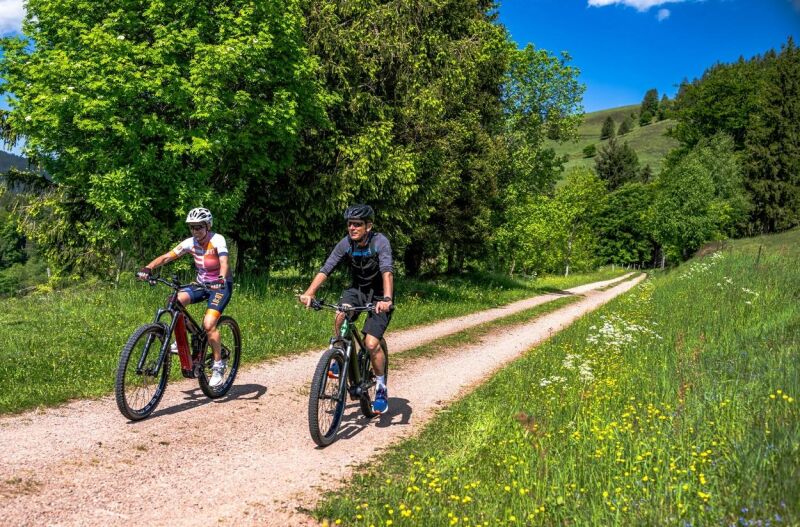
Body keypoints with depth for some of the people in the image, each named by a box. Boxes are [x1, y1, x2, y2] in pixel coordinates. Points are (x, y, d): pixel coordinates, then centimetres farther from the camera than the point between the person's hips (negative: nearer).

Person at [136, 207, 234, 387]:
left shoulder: (217, 240, -19)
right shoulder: (190, 243, -6)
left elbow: (224, 263, -34)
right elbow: (167, 256, -11)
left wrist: (221, 279, -54)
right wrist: (148, 268, -27)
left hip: (221, 286, -5)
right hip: (201, 284, 5)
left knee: (208, 325, -22)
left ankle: (219, 364, -4)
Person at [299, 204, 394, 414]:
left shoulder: (380, 242, -24)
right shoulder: (346, 244, -13)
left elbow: (387, 271, -38)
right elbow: (325, 269, -20)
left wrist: (387, 299, -54)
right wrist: (309, 293, -35)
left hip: (379, 296, -3)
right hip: (357, 289, 4)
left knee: (371, 343, -18)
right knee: (340, 316, -29)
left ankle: (381, 388, 4)